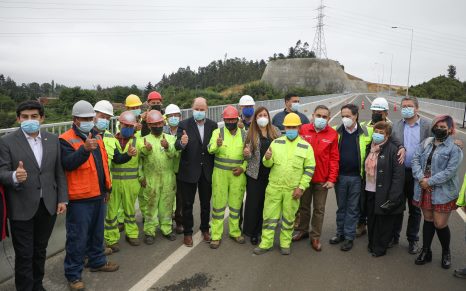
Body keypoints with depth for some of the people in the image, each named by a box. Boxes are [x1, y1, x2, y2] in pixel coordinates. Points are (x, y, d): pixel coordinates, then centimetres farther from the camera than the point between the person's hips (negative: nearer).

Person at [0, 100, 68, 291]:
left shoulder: (53, 140, 3)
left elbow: (59, 172, 6)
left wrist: (62, 199, 3)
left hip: (48, 205, 3)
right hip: (22, 208, -3)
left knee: (40, 250, 18)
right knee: (24, 254, 7)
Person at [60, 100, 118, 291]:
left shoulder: (97, 137, 12)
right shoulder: (66, 140, -11)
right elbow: (68, 164, -27)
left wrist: (107, 188, 19)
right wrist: (85, 149, -42)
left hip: (98, 195, 7)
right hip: (79, 198, -7)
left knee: (97, 232, 20)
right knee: (77, 237, 2)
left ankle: (97, 261, 37)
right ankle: (73, 274, 15)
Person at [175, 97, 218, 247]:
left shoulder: (213, 125, 1)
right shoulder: (184, 125, -8)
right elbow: (177, 146, -19)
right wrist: (182, 142, -40)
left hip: (207, 171, 3)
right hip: (189, 171, -2)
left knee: (206, 202, 17)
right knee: (187, 204, 10)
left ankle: (205, 229, 35)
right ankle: (187, 232, 26)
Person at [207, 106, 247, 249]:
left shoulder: (244, 134, 5)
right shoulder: (218, 132, -2)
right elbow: (210, 149, -17)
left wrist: (243, 168, -5)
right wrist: (216, 145, -40)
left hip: (238, 174, 2)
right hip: (220, 173, -2)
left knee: (236, 204, 12)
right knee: (218, 204, 3)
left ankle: (235, 231, 29)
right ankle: (216, 235, 14)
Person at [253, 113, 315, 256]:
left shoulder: (306, 147, -3)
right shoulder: (276, 142, 3)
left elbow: (309, 169, -2)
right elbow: (268, 164, 4)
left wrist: (301, 187, -9)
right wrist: (267, 158, -21)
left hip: (292, 190, -1)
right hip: (274, 187, 1)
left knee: (288, 218, 12)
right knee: (269, 215, 7)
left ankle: (285, 244, 28)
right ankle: (266, 243, 19)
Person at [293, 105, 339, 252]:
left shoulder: (333, 134, -6)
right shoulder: (303, 129, -4)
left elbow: (334, 158, -5)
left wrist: (332, 179, -8)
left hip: (322, 179, -1)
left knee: (319, 209, 9)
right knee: (304, 206, 17)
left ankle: (315, 237, 22)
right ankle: (302, 230, 35)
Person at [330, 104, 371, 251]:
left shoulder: (365, 132, -5)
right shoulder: (337, 131, -1)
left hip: (356, 177, -1)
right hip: (340, 176, 2)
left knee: (353, 208, 9)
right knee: (341, 207, 15)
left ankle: (349, 237, 21)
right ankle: (340, 233, 29)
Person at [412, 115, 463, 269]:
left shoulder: (454, 148, -9)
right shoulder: (427, 143, 7)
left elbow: (450, 171, -16)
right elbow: (416, 159, 0)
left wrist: (430, 181, -18)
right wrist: (421, 178, -13)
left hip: (442, 192, -4)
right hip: (424, 189, 5)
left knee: (440, 224, 1)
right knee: (428, 220, 16)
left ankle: (446, 252, 28)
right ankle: (426, 252, 29)